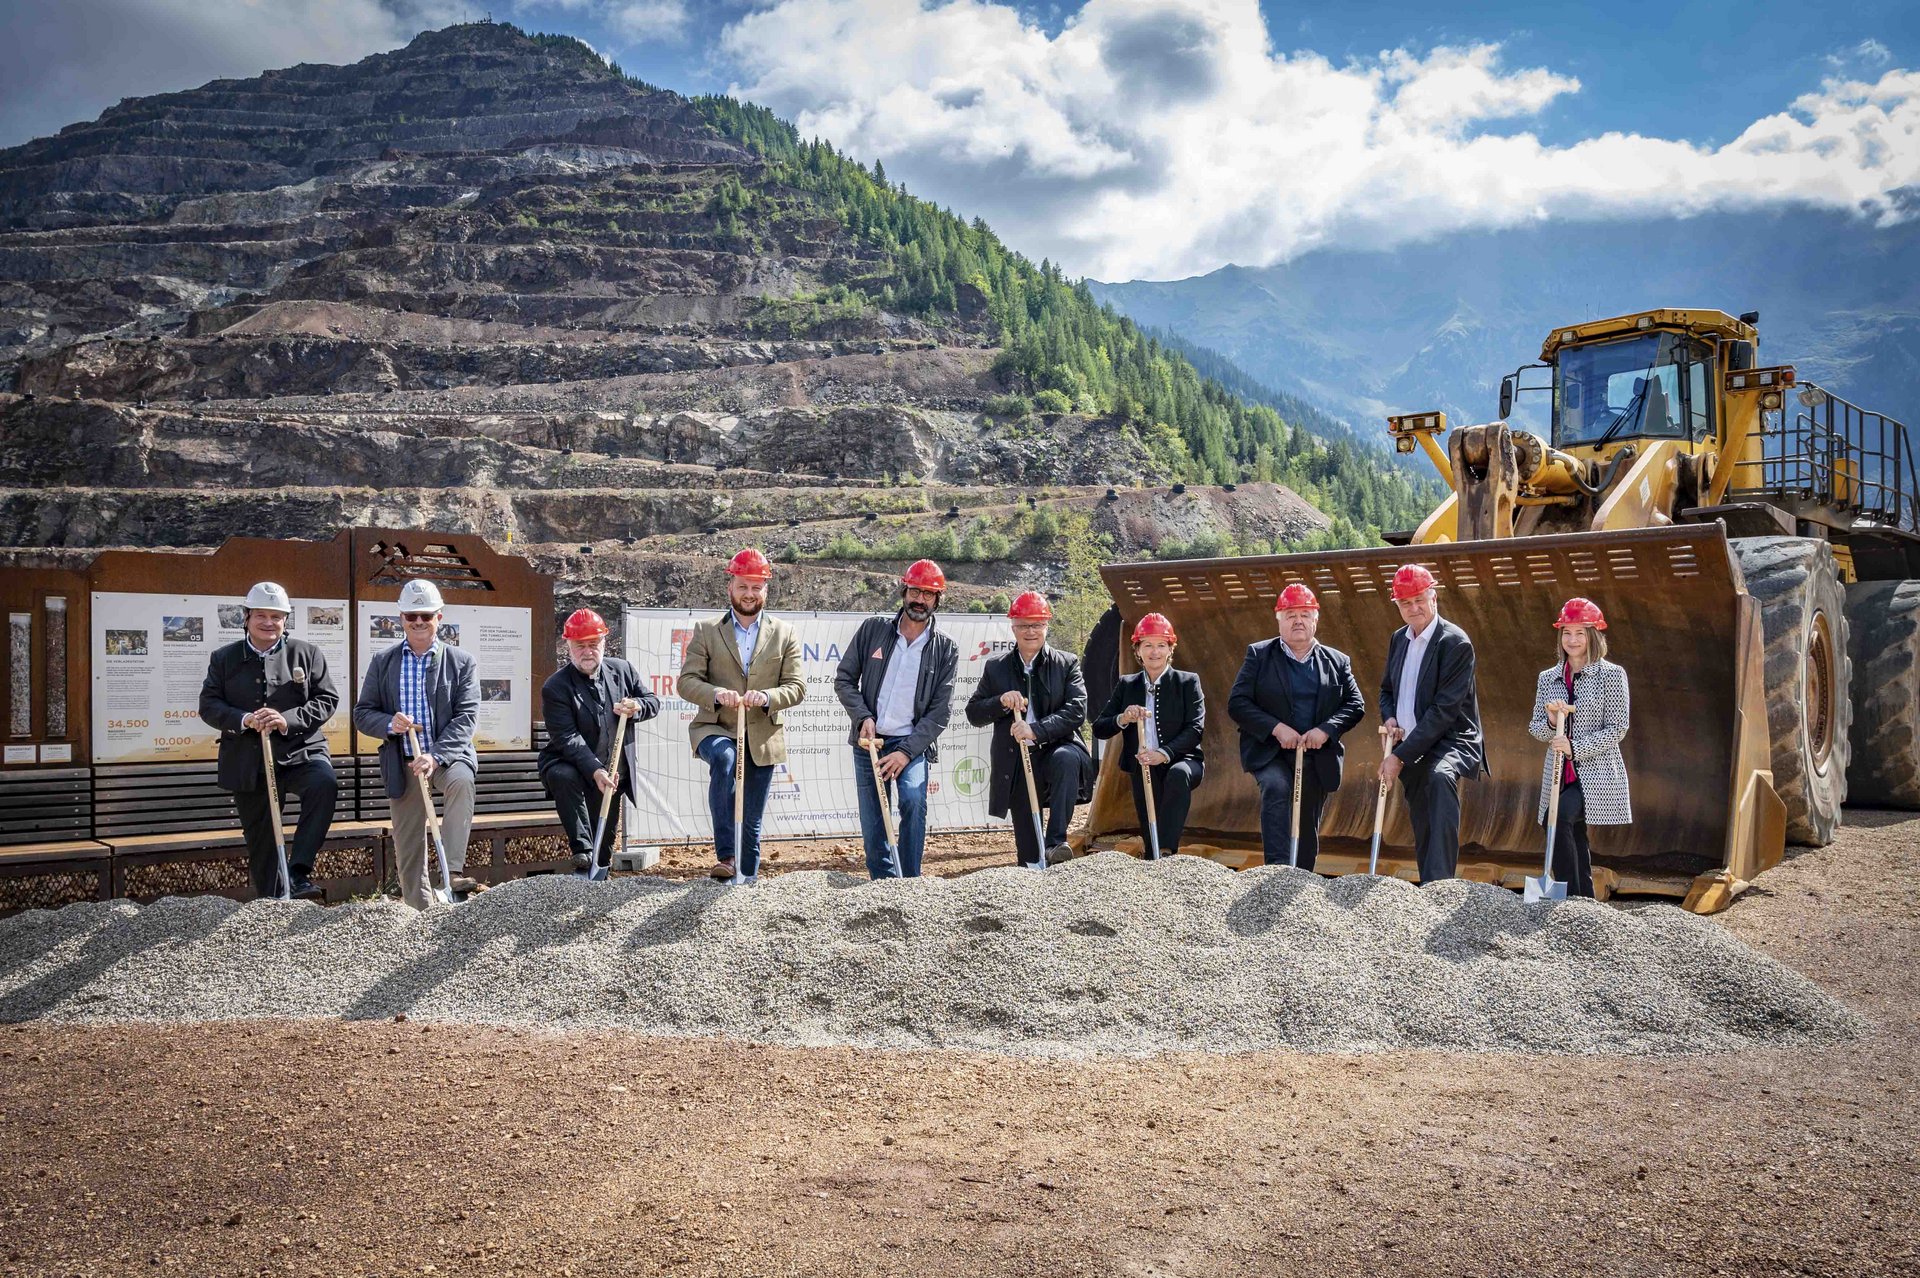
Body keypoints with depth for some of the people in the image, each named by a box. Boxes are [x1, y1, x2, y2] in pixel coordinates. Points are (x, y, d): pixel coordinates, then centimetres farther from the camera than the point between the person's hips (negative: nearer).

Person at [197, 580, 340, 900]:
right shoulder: (224, 657, 9)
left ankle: (299, 873, -31)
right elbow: (208, 705, 2)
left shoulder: (307, 653, 6)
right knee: (261, 841, 8)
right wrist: (243, 720, -18)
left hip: (300, 752, -2)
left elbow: (328, 699, -1)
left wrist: (289, 720, -17)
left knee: (324, 784, -35)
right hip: (248, 762, 2)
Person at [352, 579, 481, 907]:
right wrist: (389, 724, -17)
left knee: (462, 781, -36)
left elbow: (466, 717, -9)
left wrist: (435, 757, -23)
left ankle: (453, 871, -35)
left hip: (449, 755, -2)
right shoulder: (382, 662, 7)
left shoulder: (462, 662, 0)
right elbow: (362, 713, 7)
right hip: (403, 763, 3)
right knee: (408, 847, 5)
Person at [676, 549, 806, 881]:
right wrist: (716, 694, -24)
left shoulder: (785, 635, 8)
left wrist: (767, 697, -21)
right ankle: (725, 855, -34)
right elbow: (687, 681, -2)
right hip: (715, 729, -2)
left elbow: (797, 687, 0)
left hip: (762, 739, 2)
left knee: (752, 825, 7)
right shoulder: (706, 631, 5)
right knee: (724, 758, -37)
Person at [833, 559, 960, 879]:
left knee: (913, 800, -27)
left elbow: (940, 711, -3)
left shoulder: (946, 649, 1)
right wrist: (863, 717, -10)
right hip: (869, 741, 2)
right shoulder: (873, 629, 3)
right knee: (873, 826, 1)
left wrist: (906, 752, -12)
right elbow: (844, 679, 6)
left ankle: (910, 884, -18)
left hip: (912, 744, -2)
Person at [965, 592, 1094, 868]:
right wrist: (1001, 702, -13)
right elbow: (973, 714, 7)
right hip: (1017, 767, 2)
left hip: (1055, 750, -2)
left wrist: (1036, 730, -22)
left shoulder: (1067, 664, 2)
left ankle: (1056, 843, -35)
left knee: (1068, 757, -38)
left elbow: (1077, 711, -10)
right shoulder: (996, 668, 8)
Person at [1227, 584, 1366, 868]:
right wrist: (1276, 728, -17)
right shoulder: (1258, 654, 2)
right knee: (1276, 788, -32)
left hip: (1318, 757, 3)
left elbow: (1356, 705, 5)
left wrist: (1326, 730, -13)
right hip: (1270, 752, -3)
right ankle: (1277, 868, -35)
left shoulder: (1338, 661, 10)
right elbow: (1237, 702, -5)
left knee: (1308, 828, 8)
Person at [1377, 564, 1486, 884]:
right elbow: (1387, 689, 22)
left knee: (1441, 777, -37)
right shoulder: (1399, 639, 10)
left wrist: (1400, 755, -20)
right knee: (1423, 830, 10)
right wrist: (1389, 718, -2)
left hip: (1449, 741, -7)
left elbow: (1444, 709, -19)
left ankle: (1440, 882, -43)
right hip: (1411, 750, 7)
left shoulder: (1456, 643, -13)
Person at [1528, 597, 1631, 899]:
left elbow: (1617, 729, -7)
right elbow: (1536, 729, 11)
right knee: (1575, 839, 7)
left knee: (1559, 818, -26)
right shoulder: (1548, 678, 11)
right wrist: (1550, 720, -11)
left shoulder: (1611, 675, -3)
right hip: (1559, 774, 5)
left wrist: (1575, 747, -17)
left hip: (1596, 772, -5)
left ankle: (1570, 898, -20)